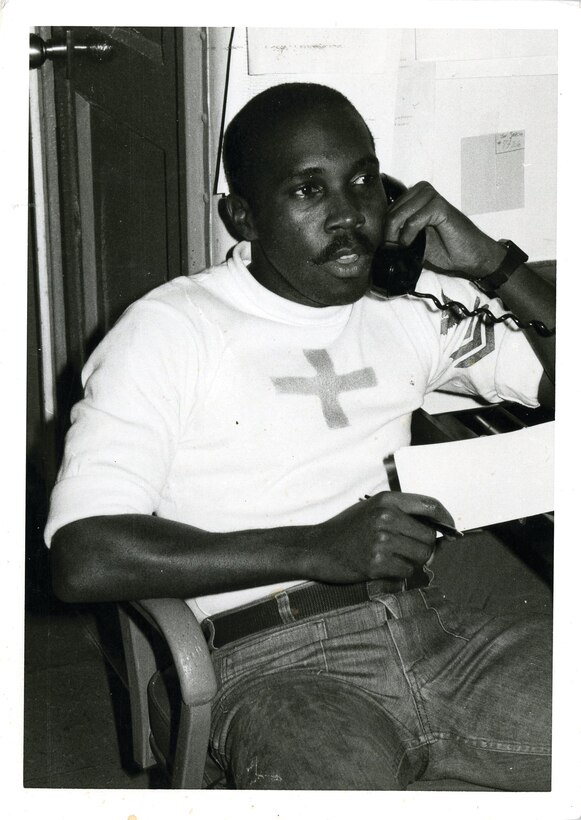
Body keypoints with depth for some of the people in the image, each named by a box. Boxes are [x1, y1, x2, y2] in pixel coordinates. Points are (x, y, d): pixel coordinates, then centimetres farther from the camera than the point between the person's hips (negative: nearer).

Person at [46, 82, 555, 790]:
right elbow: (82, 559, -11)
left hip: (432, 625, 6)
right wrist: (318, 549, -15)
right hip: (279, 663, -5)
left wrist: (494, 263, 6)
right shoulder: (169, 328, 0)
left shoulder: (415, 303, 17)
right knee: (346, 779, -37)